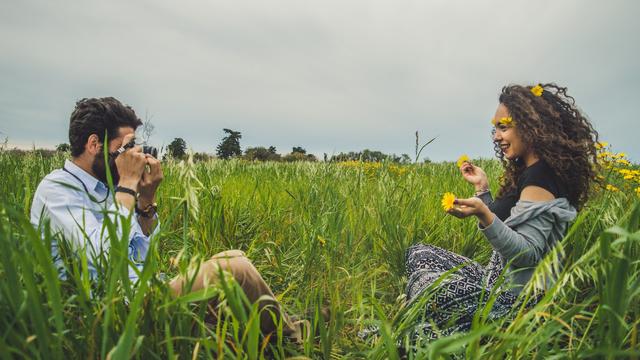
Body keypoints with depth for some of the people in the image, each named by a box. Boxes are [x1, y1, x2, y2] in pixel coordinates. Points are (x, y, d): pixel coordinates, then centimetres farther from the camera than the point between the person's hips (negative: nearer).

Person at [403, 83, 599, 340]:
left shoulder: (540, 178, -19)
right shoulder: (528, 172, 11)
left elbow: (528, 255, -25)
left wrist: (482, 214, -38)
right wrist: (482, 188, 9)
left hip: (516, 296, -10)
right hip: (500, 279, 10)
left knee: (424, 284, -20)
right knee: (417, 254, 11)